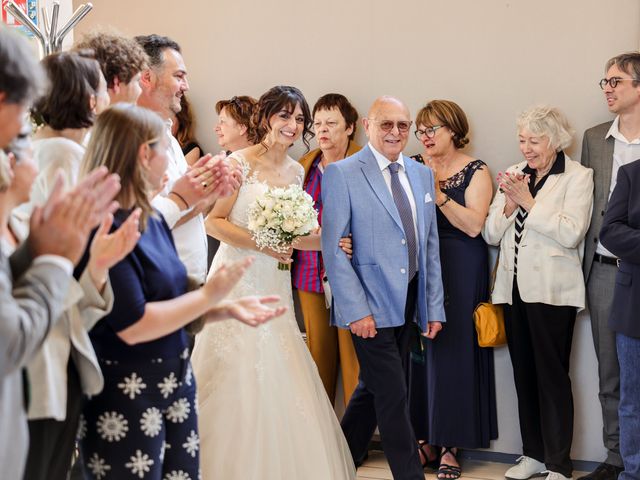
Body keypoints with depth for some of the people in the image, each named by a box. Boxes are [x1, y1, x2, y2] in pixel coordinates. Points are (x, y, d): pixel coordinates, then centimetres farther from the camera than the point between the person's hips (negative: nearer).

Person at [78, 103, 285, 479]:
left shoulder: (153, 221, 8)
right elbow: (134, 325, -23)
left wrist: (228, 309, 2)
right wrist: (210, 294, -14)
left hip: (176, 384, 8)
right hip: (126, 399, -8)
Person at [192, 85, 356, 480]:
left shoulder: (296, 171, 10)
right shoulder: (241, 162, -8)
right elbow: (214, 221, -11)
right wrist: (261, 245, -19)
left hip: (275, 285, 6)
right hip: (238, 281, -5)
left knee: (280, 384, 4)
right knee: (238, 382, -3)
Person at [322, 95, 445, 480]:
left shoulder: (422, 175, 11)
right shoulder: (342, 173, -7)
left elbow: (430, 245, 13)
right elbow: (333, 248, -11)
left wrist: (434, 306, 9)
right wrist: (356, 309, -16)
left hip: (407, 302, 6)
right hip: (370, 304, -6)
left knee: (374, 388, 15)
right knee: (393, 396, -4)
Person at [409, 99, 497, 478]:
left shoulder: (476, 171, -2)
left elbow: (474, 225, -14)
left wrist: (437, 193, -19)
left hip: (461, 271, -4)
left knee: (453, 350, -3)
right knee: (420, 349, 3)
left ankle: (451, 445, 7)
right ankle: (427, 437, 15)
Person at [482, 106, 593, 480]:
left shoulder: (578, 177, -2)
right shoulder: (514, 175, 13)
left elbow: (571, 233, -16)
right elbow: (491, 234, 9)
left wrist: (529, 201, -14)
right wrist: (509, 204, -8)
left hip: (551, 291, -6)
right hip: (515, 288, 6)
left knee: (553, 375, -3)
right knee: (524, 374, 11)